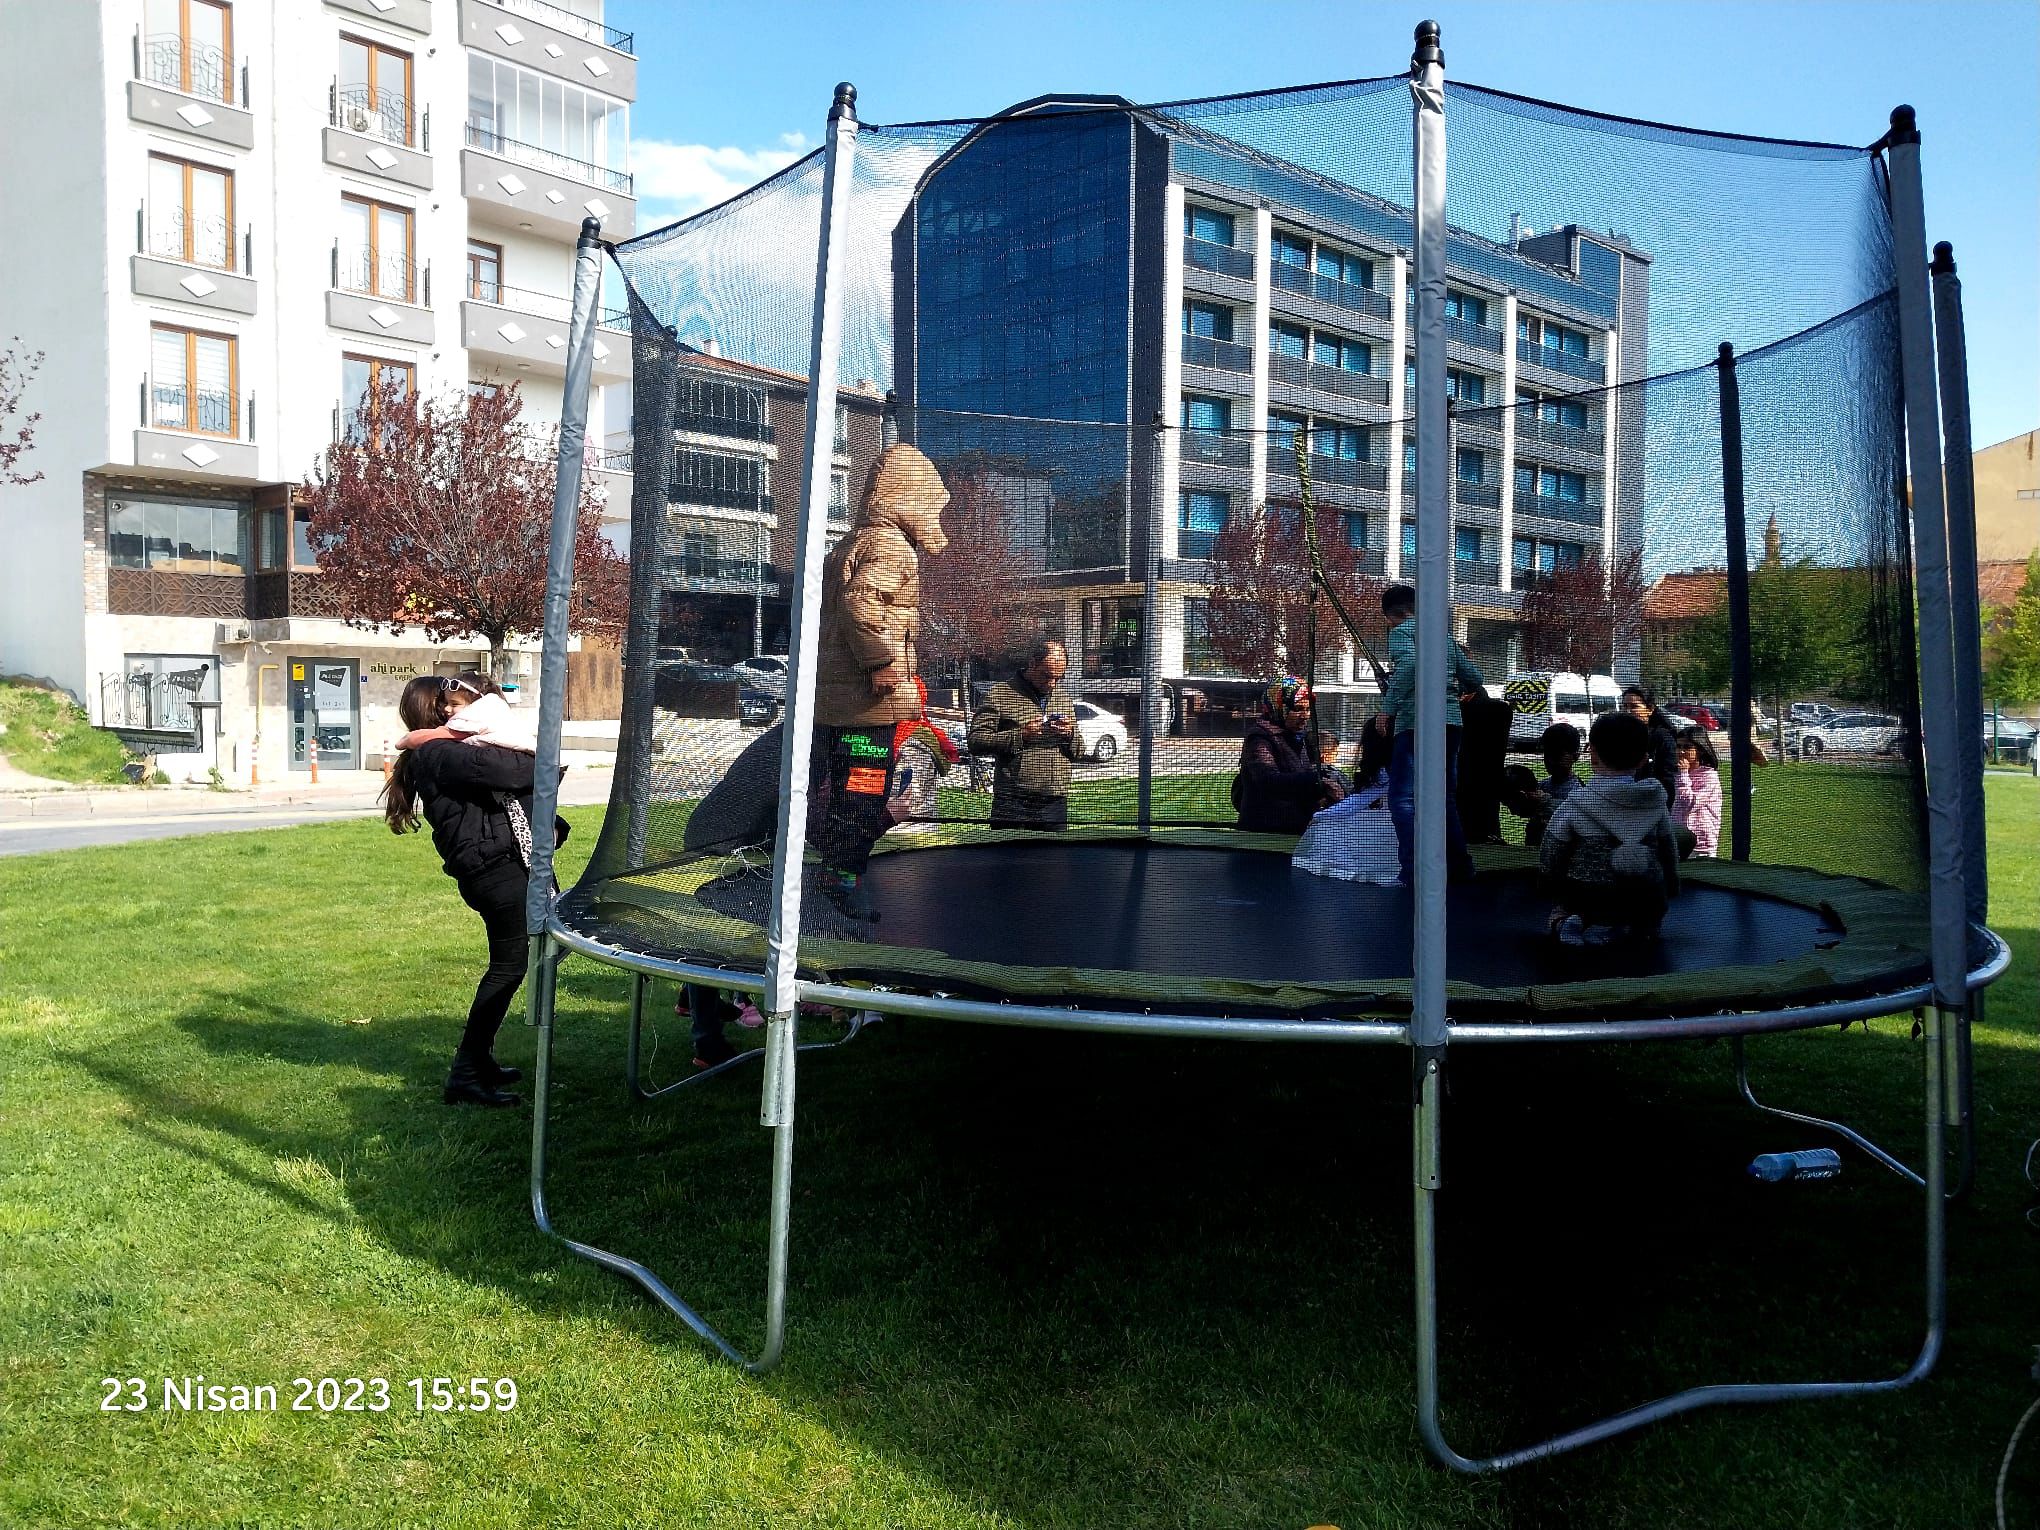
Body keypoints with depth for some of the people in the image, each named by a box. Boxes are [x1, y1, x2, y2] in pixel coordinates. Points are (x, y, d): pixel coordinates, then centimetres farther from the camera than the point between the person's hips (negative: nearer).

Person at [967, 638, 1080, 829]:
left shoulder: (1064, 698, 18)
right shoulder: (1000, 695, 0)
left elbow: (1078, 752, 21)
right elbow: (975, 741, -9)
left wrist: (1070, 734, -2)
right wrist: (1020, 736, -17)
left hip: (1056, 802, 5)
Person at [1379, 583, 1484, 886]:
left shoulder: (1401, 631, 1)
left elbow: (1409, 663, -20)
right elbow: (1474, 679, 21)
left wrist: (1388, 707, -17)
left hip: (1417, 722, -7)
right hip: (1451, 720, 7)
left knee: (1403, 798, -7)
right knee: (1445, 796, 19)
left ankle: (1414, 872, -18)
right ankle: (1460, 867, 22)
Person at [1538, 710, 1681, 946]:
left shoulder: (1574, 804, -9)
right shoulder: (1655, 803, 0)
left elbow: (1549, 859, -4)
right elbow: (1669, 854, 12)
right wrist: (1671, 889, 28)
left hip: (1585, 901, -1)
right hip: (1647, 907, 2)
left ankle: (1563, 920, -5)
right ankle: (1629, 929, 0)